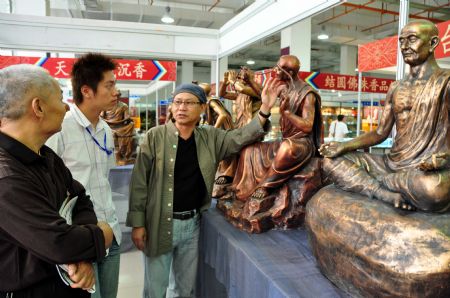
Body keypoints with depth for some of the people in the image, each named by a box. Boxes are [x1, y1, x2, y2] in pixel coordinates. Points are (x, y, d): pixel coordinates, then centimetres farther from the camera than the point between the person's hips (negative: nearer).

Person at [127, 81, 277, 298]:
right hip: (159, 224, -3)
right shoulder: (155, 136, -10)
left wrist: (264, 110, -22)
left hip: (192, 223, 4)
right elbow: (139, 182, -9)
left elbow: (241, 137, -7)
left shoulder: (211, 137, 1)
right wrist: (137, 223, -10)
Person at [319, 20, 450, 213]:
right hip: (391, 164, 6)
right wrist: (344, 146, -1)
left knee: (432, 188, -42)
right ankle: (389, 195, -22)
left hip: (427, 170, -5)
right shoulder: (396, 88, 16)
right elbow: (380, 133, 14)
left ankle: (379, 182, -10)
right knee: (331, 161, -8)